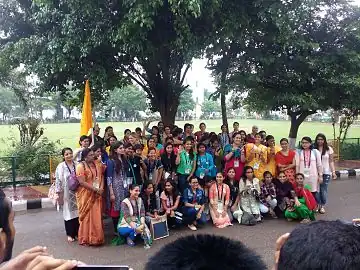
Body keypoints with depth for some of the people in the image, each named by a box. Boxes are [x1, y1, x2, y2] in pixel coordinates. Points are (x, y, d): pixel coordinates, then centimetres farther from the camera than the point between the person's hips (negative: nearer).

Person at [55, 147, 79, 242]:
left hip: (77, 192, 3)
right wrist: (59, 193, -9)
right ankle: (70, 234, 15)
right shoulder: (61, 167, -5)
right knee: (68, 212, 5)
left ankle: (77, 232, 19)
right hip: (67, 193, -2)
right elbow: (58, 180, -6)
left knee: (77, 211, 6)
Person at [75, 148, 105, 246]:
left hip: (97, 195, 5)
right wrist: (96, 189, -18)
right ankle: (86, 239, 17)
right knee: (87, 217, 4)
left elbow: (101, 176, 9)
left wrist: (101, 188, -8)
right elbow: (82, 182, -18)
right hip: (86, 195, -5)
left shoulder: (97, 164, 6)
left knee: (97, 216, 8)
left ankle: (97, 237, 21)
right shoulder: (81, 166, -12)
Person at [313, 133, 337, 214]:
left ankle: (322, 206, 13)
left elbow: (331, 161, 4)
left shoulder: (329, 149, 2)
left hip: (326, 173, 0)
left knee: (324, 190, 1)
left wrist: (333, 172, -2)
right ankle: (318, 205, 16)